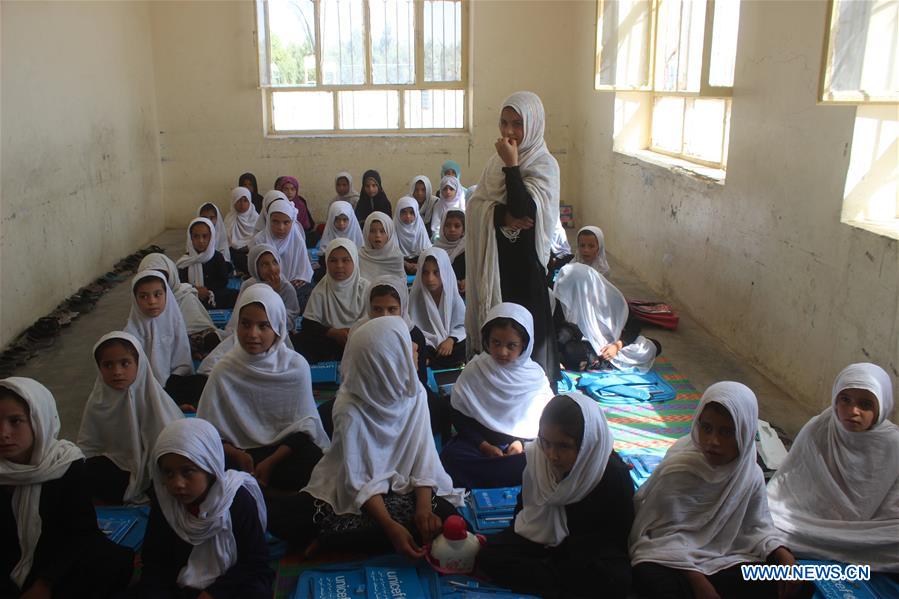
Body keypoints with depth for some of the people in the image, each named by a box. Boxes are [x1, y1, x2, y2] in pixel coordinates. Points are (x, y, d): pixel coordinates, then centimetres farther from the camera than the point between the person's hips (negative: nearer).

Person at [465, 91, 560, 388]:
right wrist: (502, 215, -15)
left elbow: (524, 210, -22)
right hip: (493, 255, 6)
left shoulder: (544, 164, -9)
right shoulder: (496, 160, 9)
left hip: (524, 256, -6)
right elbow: (474, 205, 3)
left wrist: (511, 165, -18)